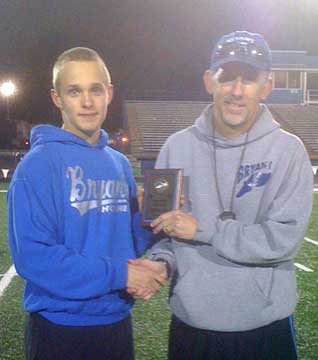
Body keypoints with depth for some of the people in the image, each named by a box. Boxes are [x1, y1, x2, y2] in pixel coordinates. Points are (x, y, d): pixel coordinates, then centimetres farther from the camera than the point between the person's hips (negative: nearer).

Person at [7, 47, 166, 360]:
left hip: (118, 322, 6)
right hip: (60, 330, -6)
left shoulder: (119, 163, 6)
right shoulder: (39, 163, -15)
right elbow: (32, 257, -22)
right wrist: (118, 275, -20)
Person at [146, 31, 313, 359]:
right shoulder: (178, 146, -1)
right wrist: (163, 261, -13)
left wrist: (203, 229, -18)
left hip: (265, 328, -2)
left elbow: (285, 239, -17)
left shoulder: (288, 150, -9)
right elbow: (161, 221, 6)